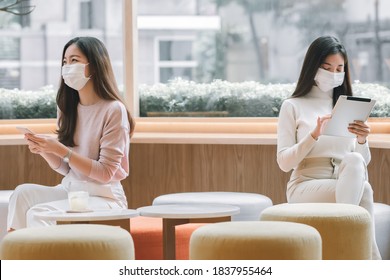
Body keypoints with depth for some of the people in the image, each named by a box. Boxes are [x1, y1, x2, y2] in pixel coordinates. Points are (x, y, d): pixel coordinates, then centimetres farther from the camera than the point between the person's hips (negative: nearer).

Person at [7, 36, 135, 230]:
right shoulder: (68, 107, 10)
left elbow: (106, 173, -14)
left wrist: (61, 150, -20)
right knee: (23, 192, -23)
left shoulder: (113, 110, -12)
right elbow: (65, 168, 13)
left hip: (105, 197, -6)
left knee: (38, 214, -29)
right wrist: (44, 151, -8)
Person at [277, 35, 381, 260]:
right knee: (362, 189, -34)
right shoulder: (293, 107, 5)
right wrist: (315, 135, -17)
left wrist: (362, 141, -11)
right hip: (306, 186, -3)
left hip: (346, 185, 3)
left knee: (354, 162, -36)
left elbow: (363, 163, 12)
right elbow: (284, 163, -3)